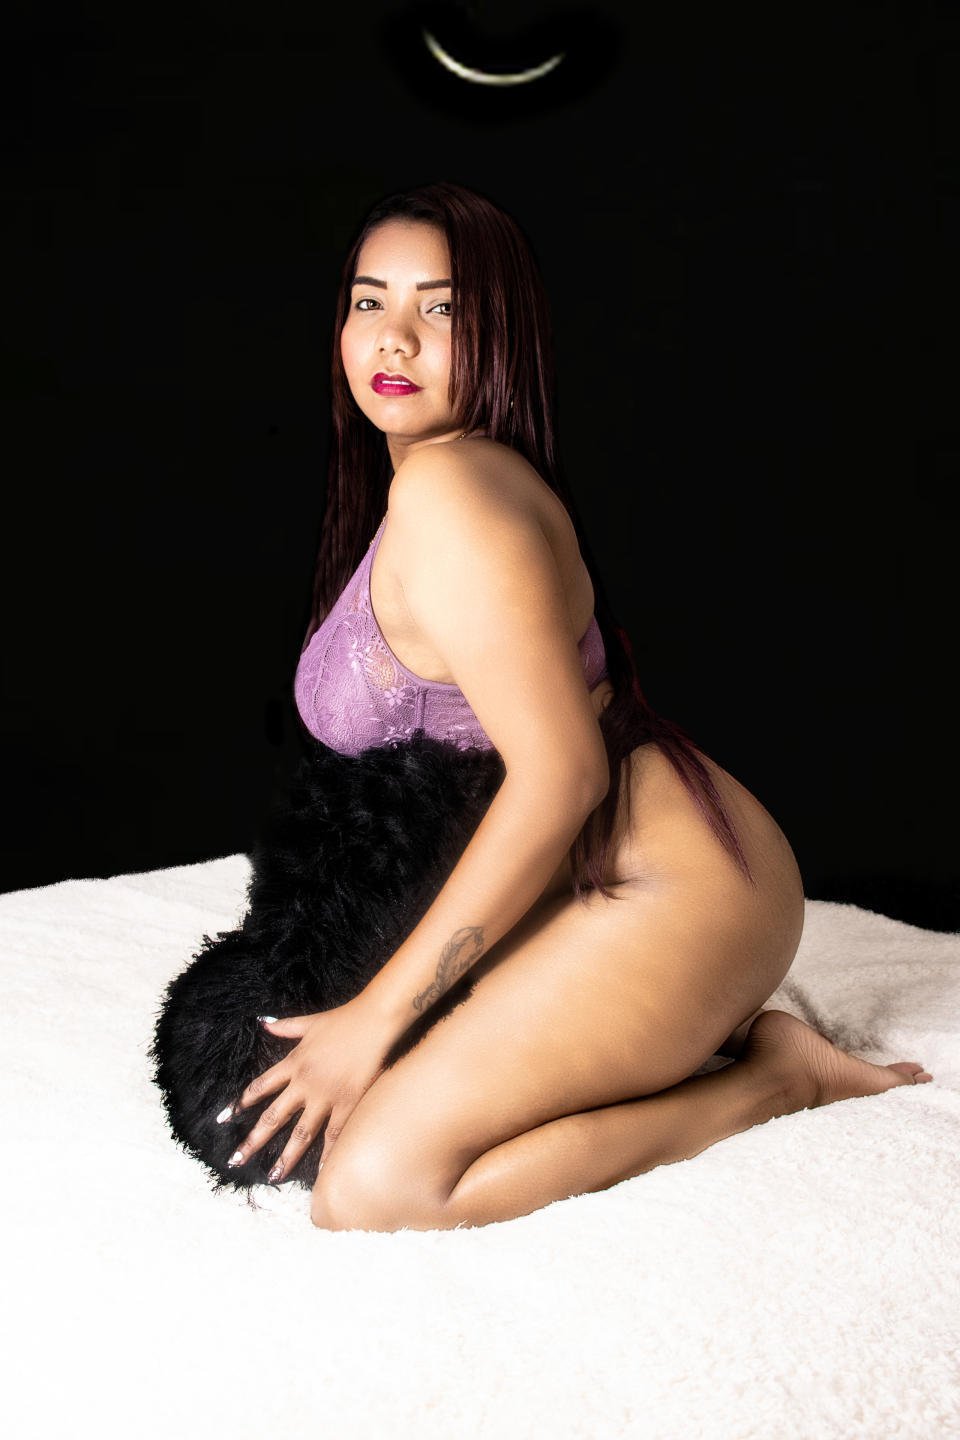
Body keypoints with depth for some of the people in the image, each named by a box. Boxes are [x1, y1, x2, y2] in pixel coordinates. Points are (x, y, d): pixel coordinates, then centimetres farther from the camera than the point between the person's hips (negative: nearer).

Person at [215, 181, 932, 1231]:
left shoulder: (446, 486, -17)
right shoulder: (402, 487, 15)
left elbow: (561, 773, -23)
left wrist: (377, 1014, -18)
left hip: (670, 889, -10)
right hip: (581, 884, 10)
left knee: (371, 1185, -20)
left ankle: (766, 1080, -5)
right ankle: (716, 1031, 11)